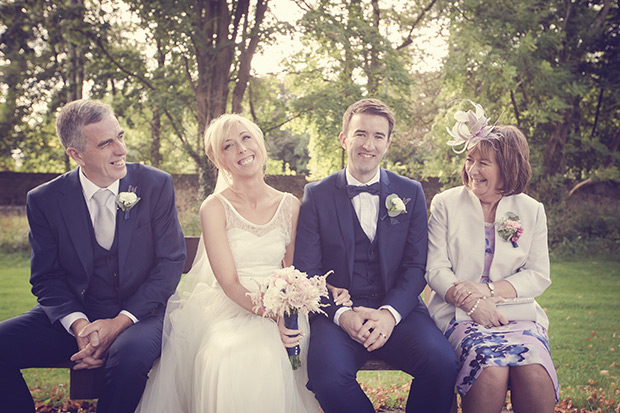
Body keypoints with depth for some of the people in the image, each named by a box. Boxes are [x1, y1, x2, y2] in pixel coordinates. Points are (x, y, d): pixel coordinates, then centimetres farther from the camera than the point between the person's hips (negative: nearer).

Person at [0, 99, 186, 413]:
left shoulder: (156, 185, -4)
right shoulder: (45, 201, -1)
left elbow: (170, 262, -5)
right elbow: (47, 278, 2)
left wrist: (120, 322, -16)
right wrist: (79, 325, -18)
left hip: (139, 313, -2)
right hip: (73, 314, 2)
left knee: (132, 353, -35)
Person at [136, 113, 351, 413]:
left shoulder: (290, 206, 6)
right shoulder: (214, 208, -4)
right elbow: (229, 282, -10)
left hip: (278, 309, 2)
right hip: (227, 309, -2)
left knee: (268, 355, -32)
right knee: (225, 356, -35)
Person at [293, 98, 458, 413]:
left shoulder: (410, 193, 9)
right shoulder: (317, 195, 5)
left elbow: (415, 267, 4)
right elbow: (306, 271, 1)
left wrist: (389, 313, -14)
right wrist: (341, 314, -16)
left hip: (397, 310, 1)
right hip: (337, 311, -1)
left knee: (442, 362, -27)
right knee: (328, 373, -31)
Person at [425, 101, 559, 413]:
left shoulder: (531, 211, 10)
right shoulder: (445, 204, 6)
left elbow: (539, 275, 6)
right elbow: (436, 270, 0)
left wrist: (489, 289, -11)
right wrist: (472, 303, -16)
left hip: (517, 313, 2)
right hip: (460, 313, -1)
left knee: (535, 375, -28)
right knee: (491, 371, -31)